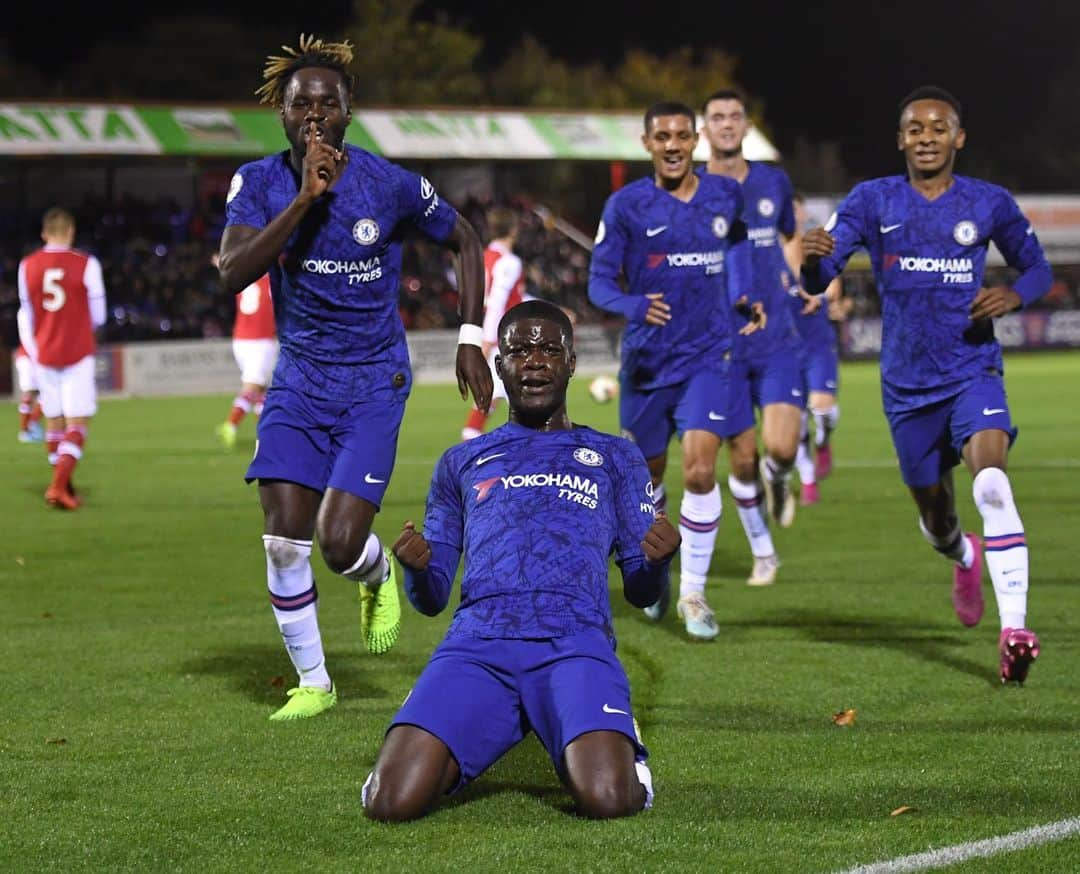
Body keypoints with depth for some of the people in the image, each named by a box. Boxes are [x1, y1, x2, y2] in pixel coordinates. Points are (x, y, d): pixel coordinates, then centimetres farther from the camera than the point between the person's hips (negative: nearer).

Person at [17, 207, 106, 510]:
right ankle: (58, 486, -18)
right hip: (77, 355, -4)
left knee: (54, 422, 14)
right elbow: (98, 316, -2)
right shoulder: (86, 265, -9)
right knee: (77, 424, -3)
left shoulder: (27, 266, 1)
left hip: (43, 356, 4)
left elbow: (26, 316, 7)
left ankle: (64, 486, 20)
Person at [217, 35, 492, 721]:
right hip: (299, 377, 2)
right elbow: (234, 272, -22)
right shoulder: (260, 183, -6)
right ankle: (313, 683, 13)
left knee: (341, 543, -14)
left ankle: (380, 573, 24)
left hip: (375, 382, -2)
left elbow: (465, 241, 7)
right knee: (284, 540, -6)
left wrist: (472, 339, 2)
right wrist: (304, 199, -30)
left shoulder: (393, 185, -11)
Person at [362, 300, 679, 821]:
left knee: (607, 799, -30)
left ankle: (622, 751, 8)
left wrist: (658, 562, -6)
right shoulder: (461, 464, 27)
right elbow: (431, 599, 23)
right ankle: (446, 757, 13)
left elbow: (640, 591, 19)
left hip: (576, 641, -1)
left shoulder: (615, 459, 25)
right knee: (392, 801, -24)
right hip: (477, 640, 1)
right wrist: (416, 568, -2)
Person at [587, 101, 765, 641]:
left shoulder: (725, 195, 2)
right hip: (647, 361, 0)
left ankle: (693, 592, -3)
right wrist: (632, 306, -27)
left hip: (707, 357, 0)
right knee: (648, 475, 13)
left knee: (699, 473, -15)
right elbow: (599, 280, -7)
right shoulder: (626, 206, -6)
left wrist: (741, 297, 8)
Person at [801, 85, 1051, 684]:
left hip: (973, 371, -2)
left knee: (990, 478, -29)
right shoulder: (872, 201, -1)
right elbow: (819, 279, -8)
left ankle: (1014, 628, -33)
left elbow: (1037, 269, 13)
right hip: (907, 383, 2)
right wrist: (813, 260, -33)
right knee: (935, 516, 15)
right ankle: (965, 560, 54)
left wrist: (1015, 294, -10)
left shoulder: (989, 204, 0)